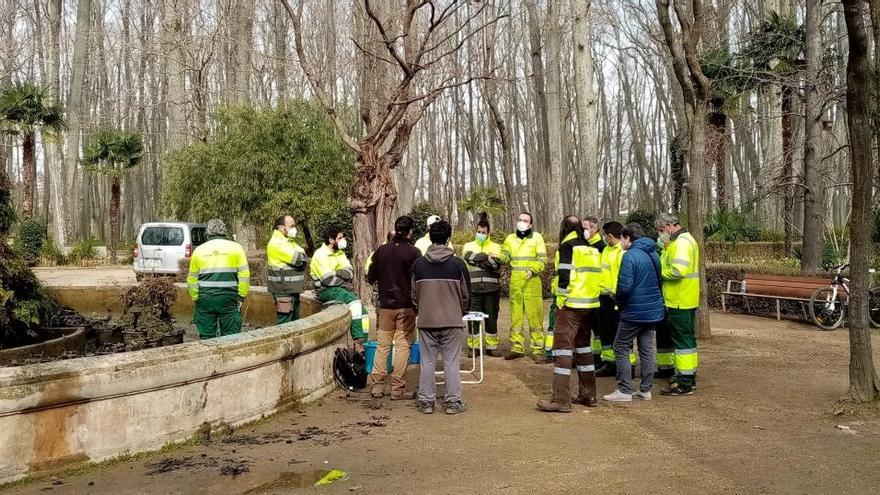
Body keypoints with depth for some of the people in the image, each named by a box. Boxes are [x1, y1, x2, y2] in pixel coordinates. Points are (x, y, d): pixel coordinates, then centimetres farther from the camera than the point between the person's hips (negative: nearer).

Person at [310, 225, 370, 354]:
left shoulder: (339, 253, 12)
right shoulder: (320, 255, -13)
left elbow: (350, 272, 3)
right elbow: (328, 280, -21)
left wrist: (337, 273, -16)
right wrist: (345, 283, -11)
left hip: (341, 288, 8)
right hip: (325, 291, -8)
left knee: (363, 312, -7)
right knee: (354, 301, -30)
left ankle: (364, 345, -3)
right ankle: (358, 341, -32)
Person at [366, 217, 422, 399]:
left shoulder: (381, 251, 2)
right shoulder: (413, 252, -10)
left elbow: (370, 278, 10)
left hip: (385, 304, 4)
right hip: (406, 305, -4)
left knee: (383, 345, 12)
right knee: (403, 345, 1)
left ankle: (376, 386, 13)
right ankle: (398, 389, 2)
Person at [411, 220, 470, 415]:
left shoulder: (419, 264, -1)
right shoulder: (457, 264, -5)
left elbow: (414, 294, 7)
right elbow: (465, 294, 3)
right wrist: (461, 312, 20)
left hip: (426, 320, 2)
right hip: (452, 320, -2)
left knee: (427, 362, 9)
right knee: (451, 362, 4)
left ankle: (426, 401, 13)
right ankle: (453, 401, 7)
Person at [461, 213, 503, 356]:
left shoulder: (495, 247, 10)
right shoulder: (468, 246, 11)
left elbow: (496, 264, -8)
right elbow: (470, 257, -12)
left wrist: (478, 260, -9)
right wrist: (487, 257, -10)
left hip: (492, 288, 0)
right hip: (473, 288, 0)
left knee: (491, 318, 5)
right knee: (473, 318, 1)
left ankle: (491, 346, 14)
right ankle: (474, 346, 10)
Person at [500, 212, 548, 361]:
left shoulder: (536, 237, 4)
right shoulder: (510, 238, 13)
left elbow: (542, 259, -3)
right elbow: (505, 256, 3)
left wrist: (533, 270, -19)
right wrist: (498, 256, -19)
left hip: (532, 282, -3)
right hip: (515, 283, 3)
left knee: (535, 316, -5)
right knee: (515, 316, 6)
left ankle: (537, 349, 1)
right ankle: (517, 348, 14)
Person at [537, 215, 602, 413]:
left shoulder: (567, 247, -8)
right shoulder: (592, 249, 14)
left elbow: (565, 277, -15)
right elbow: (595, 275, 13)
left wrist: (561, 302, -10)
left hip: (572, 306, -8)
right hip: (590, 305, 8)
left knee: (563, 348, -7)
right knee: (583, 347, 18)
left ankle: (561, 399, -11)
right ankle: (588, 395, 23)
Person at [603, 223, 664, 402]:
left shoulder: (630, 255, -16)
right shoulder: (653, 254, 10)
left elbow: (625, 286, -21)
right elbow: (659, 280, 18)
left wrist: (617, 299, -3)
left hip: (635, 311, -8)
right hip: (653, 309, 8)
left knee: (621, 348, 1)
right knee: (646, 348, 12)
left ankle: (625, 390, 1)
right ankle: (645, 389, 17)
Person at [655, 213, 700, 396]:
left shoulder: (682, 242, -17)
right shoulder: (683, 240, 17)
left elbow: (678, 270, -28)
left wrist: (660, 273, -13)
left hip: (679, 301, -11)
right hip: (685, 300, 11)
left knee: (682, 340, -6)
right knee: (687, 338, 17)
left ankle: (684, 384, -1)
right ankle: (689, 376, 28)